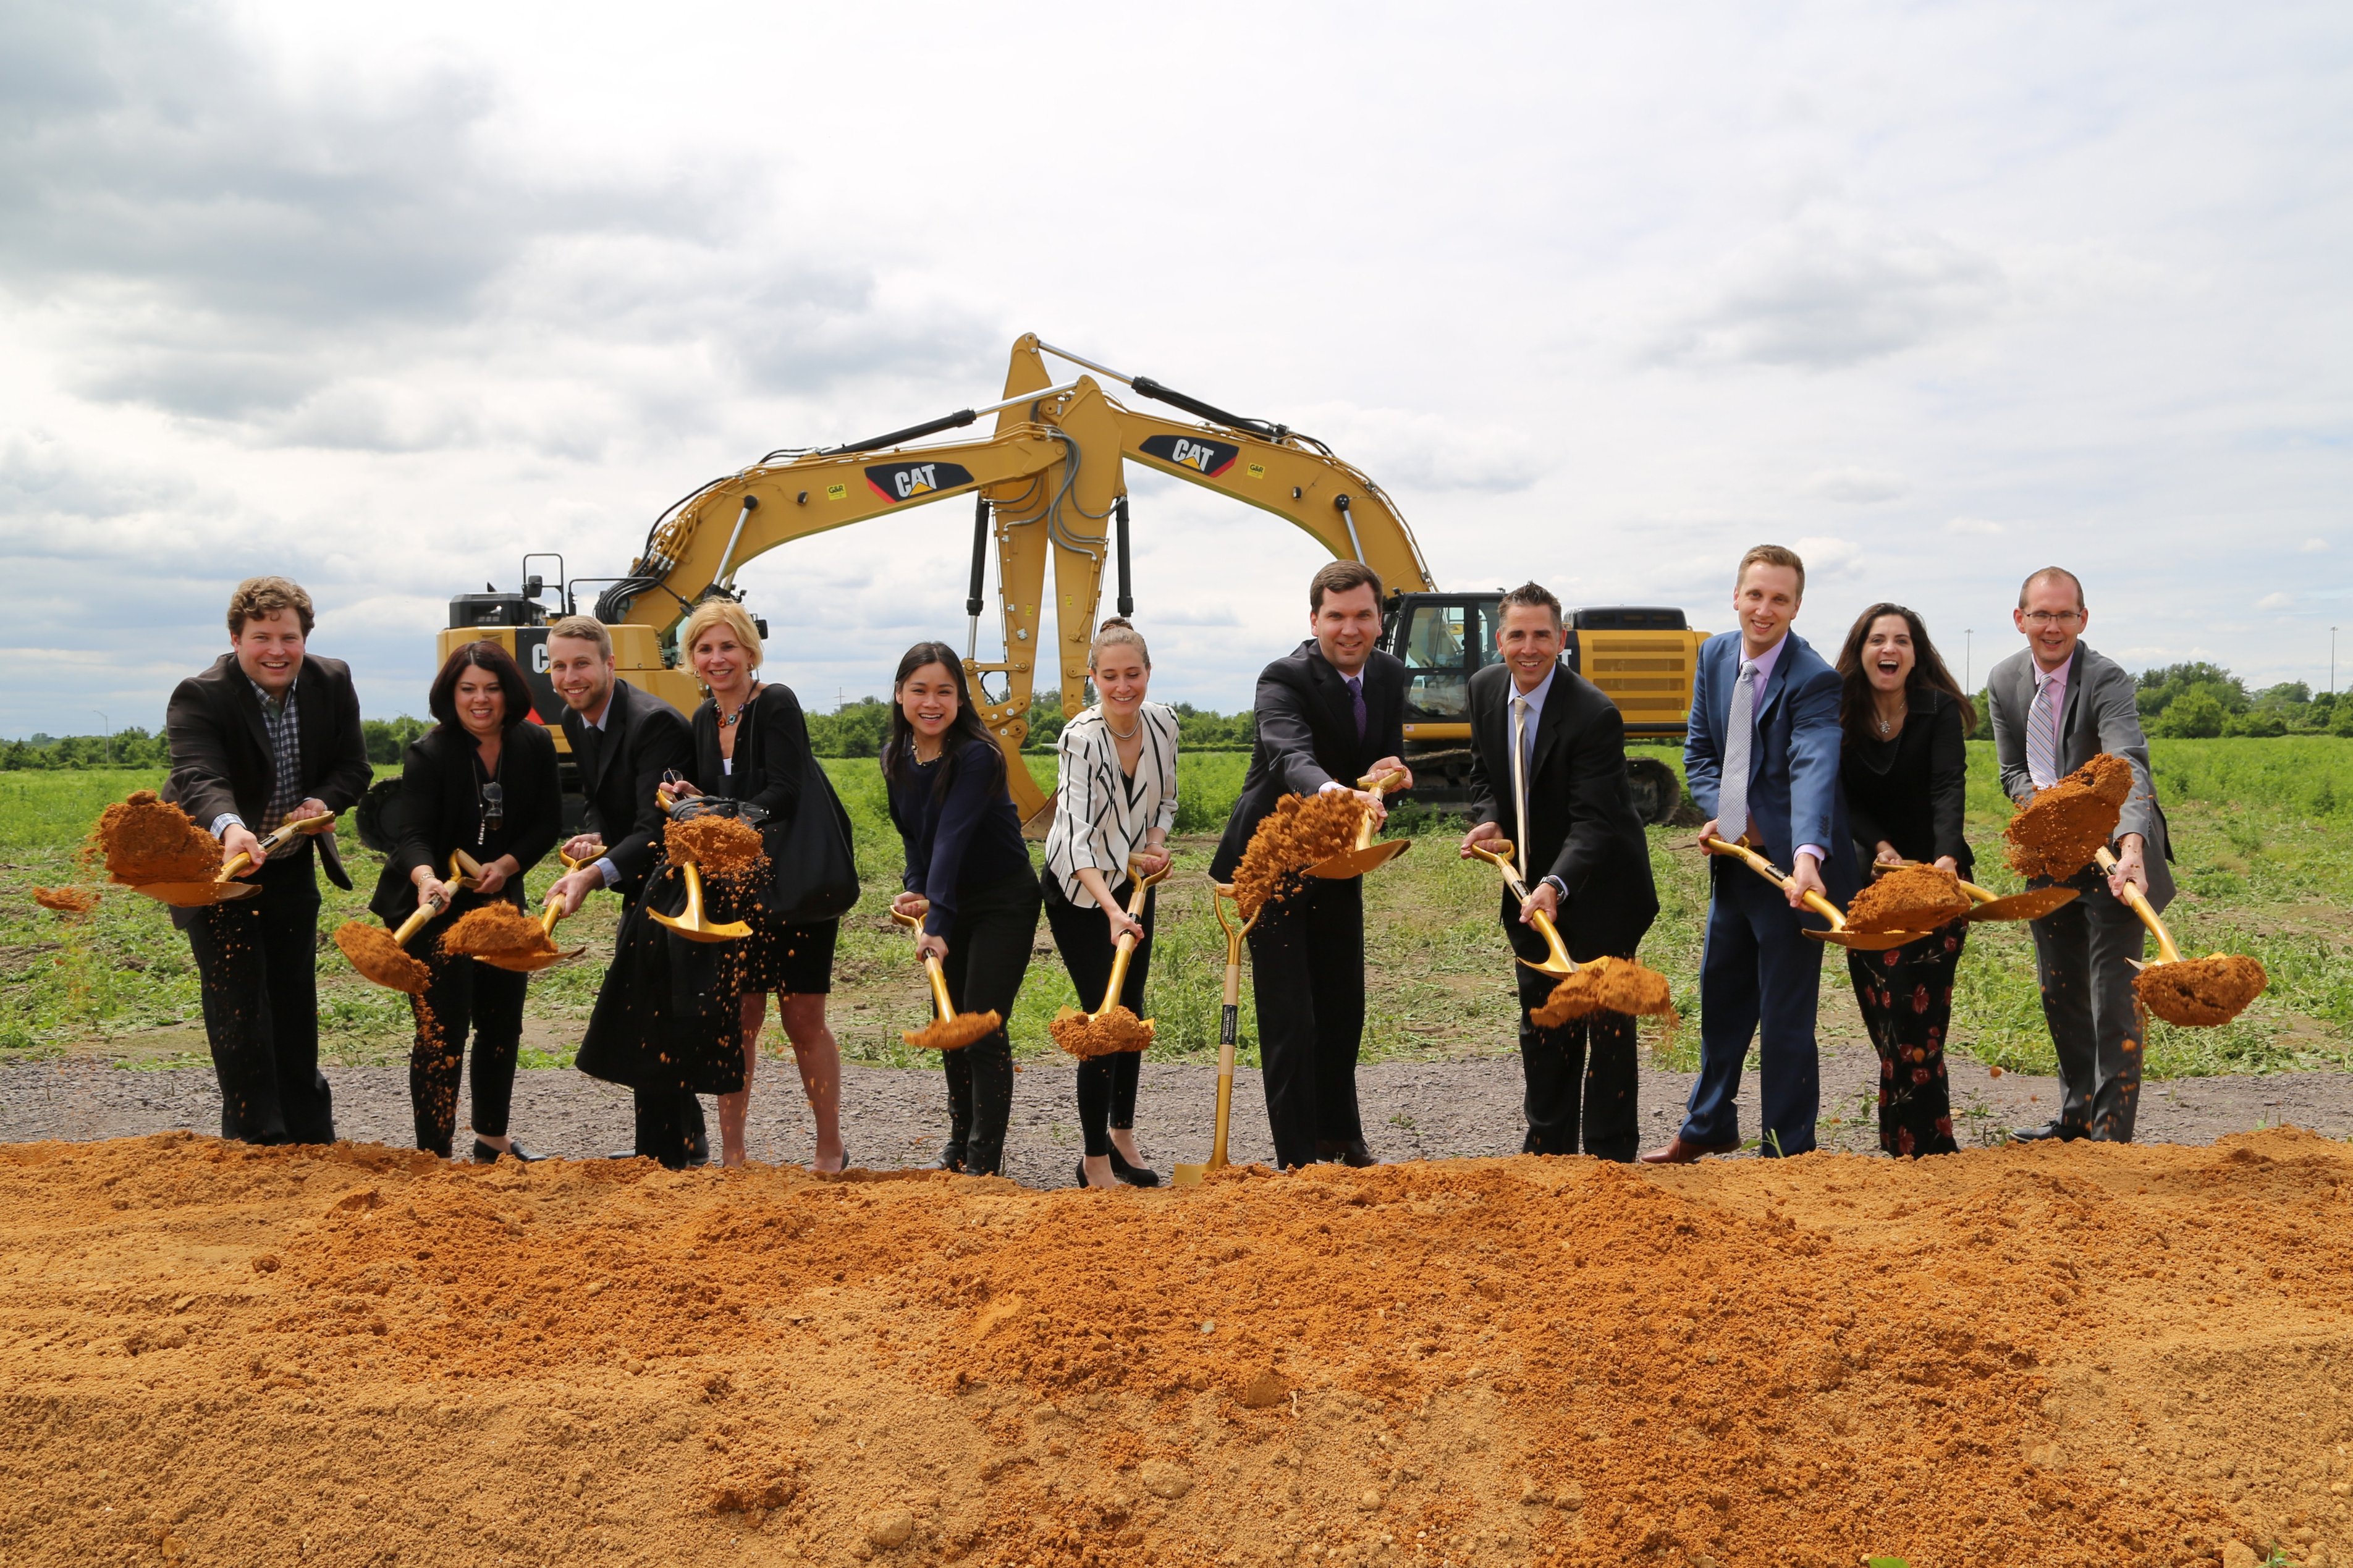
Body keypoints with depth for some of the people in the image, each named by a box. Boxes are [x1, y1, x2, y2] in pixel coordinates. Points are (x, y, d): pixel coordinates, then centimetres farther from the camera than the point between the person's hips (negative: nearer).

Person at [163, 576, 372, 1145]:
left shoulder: (333, 682, -9)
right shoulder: (199, 698, -25)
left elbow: (354, 768, -5)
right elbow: (200, 778, -41)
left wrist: (321, 802, -27)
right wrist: (229, 828, -62)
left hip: (291, 868, 5)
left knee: (296, 1005, 14)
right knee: (238, 1007, -6)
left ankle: (311, 1139, 25)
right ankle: (257, 1141, 2)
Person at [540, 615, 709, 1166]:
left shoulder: (653, 723, -24)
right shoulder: (574, 720, 4)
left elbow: (655, 829, -30)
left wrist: (596, 874, -42)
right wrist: (595, 838, -6)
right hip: (643, 884, 10)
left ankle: (665, 1150, 0)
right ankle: (686, 1135, 27)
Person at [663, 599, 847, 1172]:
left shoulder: (776, 704, -11)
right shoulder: (705, 719, 11)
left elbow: (785, 794, -21)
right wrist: (690, 799, -4)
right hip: (733, 888, 6)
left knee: (802, 1017, 0)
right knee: (740, 1016, 4)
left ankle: (830, 1151, 13)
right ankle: (731, 1154, 13)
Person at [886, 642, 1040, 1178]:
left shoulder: (977, 757, -25)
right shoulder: (896, 758, -3)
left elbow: (952, 838, -36)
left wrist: (937, 922, -42)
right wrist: (915, 890, -9)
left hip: (1003, 904, -7)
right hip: (950, 904, 7)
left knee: (983, 1027, -9)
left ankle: (984, 1159, 0)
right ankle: (961, 1136, 33)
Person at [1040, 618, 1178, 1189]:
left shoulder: (1162, 723, -9)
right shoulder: (1081, 738, -27)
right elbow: (1076, 832, -35)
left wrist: (1156, 844, -12)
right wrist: (1111, 910, -47)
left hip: (1134, 881, 6)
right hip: (1077, 890, -6)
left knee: (1131, 1010, 13)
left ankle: (1122, 1136, 31)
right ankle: (1095, 1162, 1)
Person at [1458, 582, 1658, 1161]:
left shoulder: (1594, 714, -25)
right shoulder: (1485, 689, -3)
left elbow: (1593, 821, -28)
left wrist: (1556, 886, -44)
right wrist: (1488, 821, -11)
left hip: (1598, 891, -6)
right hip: (1532, 893, 7)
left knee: (1608, 1026, 1)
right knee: (1542, 1028, 15)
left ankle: (1609, 1157, 11)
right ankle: (1549, 1146, 28)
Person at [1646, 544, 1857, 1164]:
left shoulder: (1814, 680, -19)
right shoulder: (1715, 655, 2)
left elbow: (1814, 770, -35)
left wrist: (1807, 855, -50)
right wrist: (1721, 812, -8)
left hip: (1787, 864, -7)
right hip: (1734, 858, 7)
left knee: (1785, 1018, 1)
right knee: (1720, 996, 21)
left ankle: (1788, 1150, 17)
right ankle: (1709, 1126, 39)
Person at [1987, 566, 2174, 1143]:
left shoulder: (2106, 680, -21)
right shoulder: (2004, 681, -1)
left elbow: (2131, 769, -37)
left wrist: (2132, 847, -53)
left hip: (2113, 855, -6)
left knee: (2113, 995, -9)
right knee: (2059, 992, 14)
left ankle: (2112, 1133, -1)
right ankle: (2076, 1116, 29)